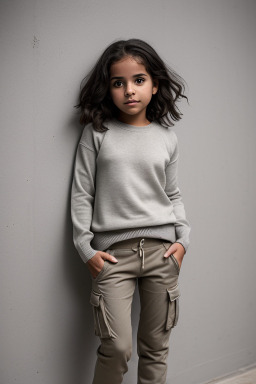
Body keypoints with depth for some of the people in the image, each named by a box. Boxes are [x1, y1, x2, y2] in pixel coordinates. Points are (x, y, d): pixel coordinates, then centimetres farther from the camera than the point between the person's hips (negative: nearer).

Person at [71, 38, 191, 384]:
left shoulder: (166, 137, 8)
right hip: (113, 251, -2)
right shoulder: (96, 134, 1)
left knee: (156, 346, 10)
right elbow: (81, 193, 2)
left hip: (161, 248, 3)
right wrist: (85, 248, -3)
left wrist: (183, 239, 4)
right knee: (116, 345, -9)